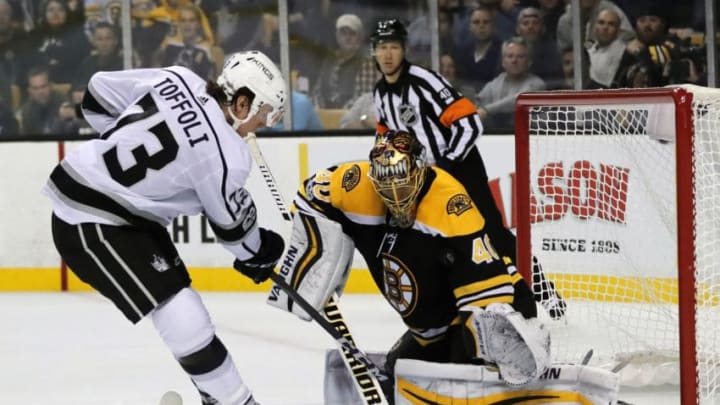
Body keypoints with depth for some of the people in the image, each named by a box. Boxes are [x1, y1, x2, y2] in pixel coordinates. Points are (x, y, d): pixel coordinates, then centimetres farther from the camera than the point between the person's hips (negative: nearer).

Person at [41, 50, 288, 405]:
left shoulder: (179, 80, -4)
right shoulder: (224, 155, -22)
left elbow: (99, 93, 8)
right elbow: (232, 221, -4)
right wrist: (258, 253, 16)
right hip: (90, 224, -10)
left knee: (178, 287, 15)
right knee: (184, 320, -14)